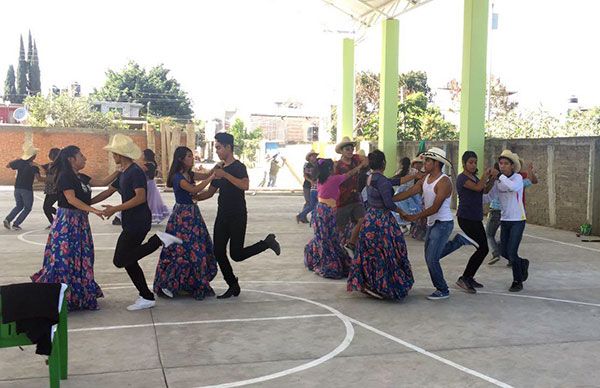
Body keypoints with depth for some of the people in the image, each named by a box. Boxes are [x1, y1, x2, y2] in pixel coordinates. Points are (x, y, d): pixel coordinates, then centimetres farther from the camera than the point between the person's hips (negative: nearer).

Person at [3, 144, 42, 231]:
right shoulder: (34, 166, -12)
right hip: (27, 189, -5)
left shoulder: (19, 162, 2)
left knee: (19, 206, 24)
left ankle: (8, 219, 4)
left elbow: (7, 166, 16)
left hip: (17, 188, 5)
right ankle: (16, 224, 2)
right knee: (27, 208, 12)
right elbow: (38, 178, -23)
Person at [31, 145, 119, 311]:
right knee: (66, 258, -7)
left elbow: (103, 182, 16)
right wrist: (93, 210, -27)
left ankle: (79, 296, 16)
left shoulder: (81, 177, 14)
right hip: (67, 222, -9)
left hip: (80, 222, 9)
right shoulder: (65, 176, -11)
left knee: (80, 259, 10)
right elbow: (71, 199, -20)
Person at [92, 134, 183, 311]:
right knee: (128, 261, 10)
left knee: (120, 260, -10)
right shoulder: (123, 174, 15)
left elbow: (141, 197, -25)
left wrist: (115, 209, -25)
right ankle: (147, 298, 14)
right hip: (130, 223, 10)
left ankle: (158, 240, -9)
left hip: (138, 222, -10)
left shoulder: (136, 172, -14)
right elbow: (107, 192, 24)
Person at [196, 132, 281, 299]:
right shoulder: (219, 168, 13)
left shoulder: (238, 167, -10)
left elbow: (245, 185, -29)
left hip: (237, 217, -8)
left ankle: (267, 242, 12)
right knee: (219, 253, 3)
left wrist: (225, 175, -30)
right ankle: (233, 286, 17)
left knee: (236, 254, -9)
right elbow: (210, 192, 20)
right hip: (222, 216, 8)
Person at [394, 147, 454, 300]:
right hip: (431, 223, 9)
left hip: (443, 223, -9)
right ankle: (439, 287, 21)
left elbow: (435, 208, -23)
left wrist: (415, 217, -25)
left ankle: (443, 290, 2)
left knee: (432, 259, -11)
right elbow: (409, 192, 2)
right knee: (429, 258, 11)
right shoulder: (425, 179, 8)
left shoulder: (444, 182, -18)